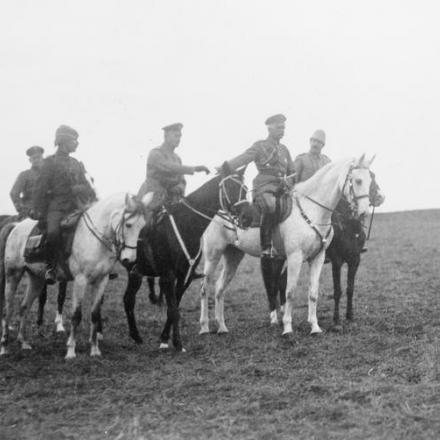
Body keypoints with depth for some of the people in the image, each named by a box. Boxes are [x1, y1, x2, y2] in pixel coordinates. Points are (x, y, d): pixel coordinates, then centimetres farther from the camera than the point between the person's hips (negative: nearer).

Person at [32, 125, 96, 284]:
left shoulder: (77, 164, 19)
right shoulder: (50, 162, 3)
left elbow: (87, 187, 24)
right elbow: (41, 188, -1)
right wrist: (39, 213, -9)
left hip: (76, 208, 6)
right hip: (56, 208, -5)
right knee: (53, 232, -31)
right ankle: (51, 267, -16)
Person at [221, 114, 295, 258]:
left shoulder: (284, 149, 23)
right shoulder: (260, 146, 6)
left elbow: (292, 171, 30)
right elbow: (242, 159, -6)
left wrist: (289, 182, 9)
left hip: (281, 188, 7)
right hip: (264, 187, -7)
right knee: (269, 206, -36)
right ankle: (266, 246, -36)